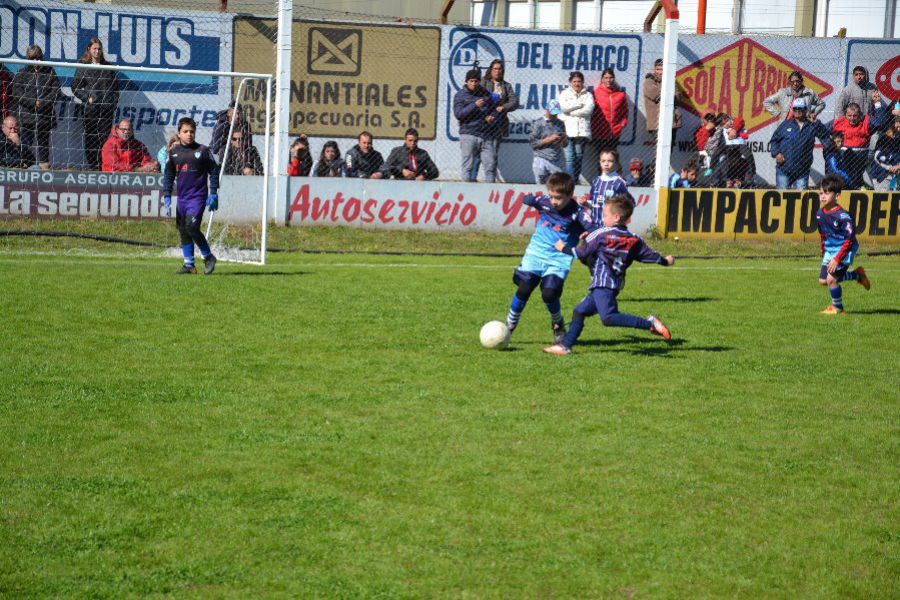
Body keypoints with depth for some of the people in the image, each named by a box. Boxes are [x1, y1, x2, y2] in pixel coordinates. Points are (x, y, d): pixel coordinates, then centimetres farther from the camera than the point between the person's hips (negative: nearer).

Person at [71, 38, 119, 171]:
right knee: (90, 138, -1)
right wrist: (87, 97, -6)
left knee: (105, 137, -5)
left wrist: (114, 102, 6)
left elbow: (115, 86, 19)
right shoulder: (83, 66, 7)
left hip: (106, 108, 2)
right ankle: (92, 166, 4)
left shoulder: (108, 67, 14)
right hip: (90, 108, -1)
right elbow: (75, 87, 6)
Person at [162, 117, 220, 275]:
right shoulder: (174, 152, 8)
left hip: (198, 196, -5)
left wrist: (213, 194, -2)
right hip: (181, 197, 5)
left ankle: (208, 257, 1)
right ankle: (189, 265, 14)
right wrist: (167, 197, 6)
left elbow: (214, 171, 2)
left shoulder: (203, 151, -3)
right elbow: (168, 176, 13)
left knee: (192, 227, -17)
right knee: (183, 231, 6)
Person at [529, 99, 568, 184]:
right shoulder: (538, 124, -2)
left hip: (558, 162, 4)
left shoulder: (560, 124, 11)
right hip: (542, 160, -4)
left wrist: (564, 139, -7)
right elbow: (533, 143, -7)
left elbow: (565, 145, 17)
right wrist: (549, 139, -16)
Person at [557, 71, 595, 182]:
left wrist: (571, 112, -6)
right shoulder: (564, 93, 14)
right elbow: (563, 107, -5)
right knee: (570, 158, -11)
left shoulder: (588, 95, 14)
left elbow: (588, 110, -3)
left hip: (582, 131, 1)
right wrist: (580, 104, -1)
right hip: (568, 130, -1)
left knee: (579, 157, 1)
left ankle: (576, 180, 7)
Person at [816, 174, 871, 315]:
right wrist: (823, 253, 16)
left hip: (844, 250, -8)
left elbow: (850, 239, -22)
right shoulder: (820, 213, -1)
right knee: (823, 280, 8)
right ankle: (857, 275, 26)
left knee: (831, 278, -13)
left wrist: (837, 259, -24)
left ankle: (838, 308, 11)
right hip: (829, 250, 8)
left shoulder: (842, 216, -24)